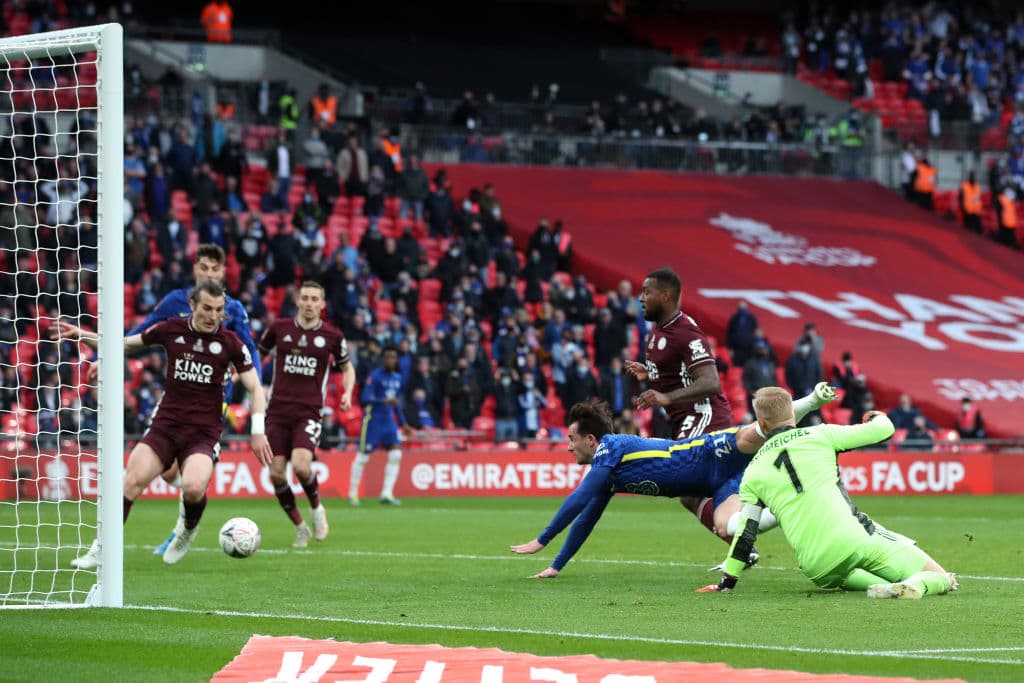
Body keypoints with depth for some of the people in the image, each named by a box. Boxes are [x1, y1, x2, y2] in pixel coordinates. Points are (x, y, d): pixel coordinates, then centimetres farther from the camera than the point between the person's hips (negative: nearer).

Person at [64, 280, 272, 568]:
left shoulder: (230, 342, -2)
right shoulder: (171, 329, 2)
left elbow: (255, 388, 2)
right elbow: (126, 344, 16)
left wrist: (257, 432, -8)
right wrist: (82, 336, 6)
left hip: (204, 432, -2)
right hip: (166, 423, 2)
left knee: (193, 488, -28)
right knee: (132, 481, -18)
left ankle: (188, 531, 7)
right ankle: (102, 549, -7)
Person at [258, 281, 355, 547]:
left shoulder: (332, 336, 1)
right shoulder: (279, 328, 3)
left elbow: (347, 368, 17)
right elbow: (258, 354, 19)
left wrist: (347, 393, -1)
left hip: (309, 413, -2)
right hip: (278, 412, 2)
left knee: (300, 466, -22)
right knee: (276, 473, -5)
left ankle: (317, 508, 8)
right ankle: (300, 528, 15)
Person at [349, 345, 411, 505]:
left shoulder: (397, 378, 11)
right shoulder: (375, 376, -11)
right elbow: (365, 398, -20)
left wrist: (403, 423, 19)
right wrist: (384, 401, -31)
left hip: (389, 419, 6)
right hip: (372, 418, -6)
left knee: (396, 454, -7)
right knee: (363, 456, -3)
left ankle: (387, 493, -4)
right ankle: (352, 494, 9)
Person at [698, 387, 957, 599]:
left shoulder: (753, 471, 14)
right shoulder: (819, 435, 10)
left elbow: (745, 532, 15)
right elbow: (884, 429, 16)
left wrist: (726, 582, 25)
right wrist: (878, 417, 41)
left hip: (816, 568, 2)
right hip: (855, 539, -2)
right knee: (941, 580, 3)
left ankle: (881, 586, 1)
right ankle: (913, 587, -33)